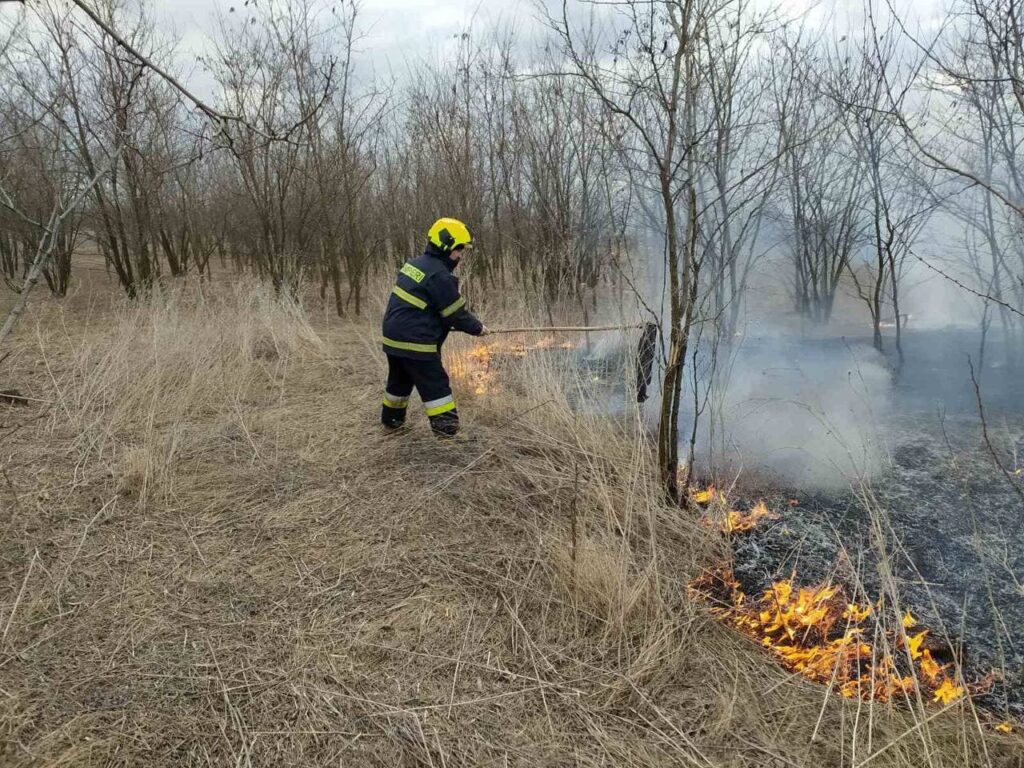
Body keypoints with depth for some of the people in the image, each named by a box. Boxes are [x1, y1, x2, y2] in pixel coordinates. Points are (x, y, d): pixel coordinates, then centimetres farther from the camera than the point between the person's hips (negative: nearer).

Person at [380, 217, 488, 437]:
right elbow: (455, 312, -12)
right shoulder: (439, 275, -18)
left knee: (400, 380, 25)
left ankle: (391, 419, 41)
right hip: (414, 342, -10)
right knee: (436, 387, -5)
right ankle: (448, 431, -4)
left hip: (394, 336, 10)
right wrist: (477, 328, 3)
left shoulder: (415, 263, 11)